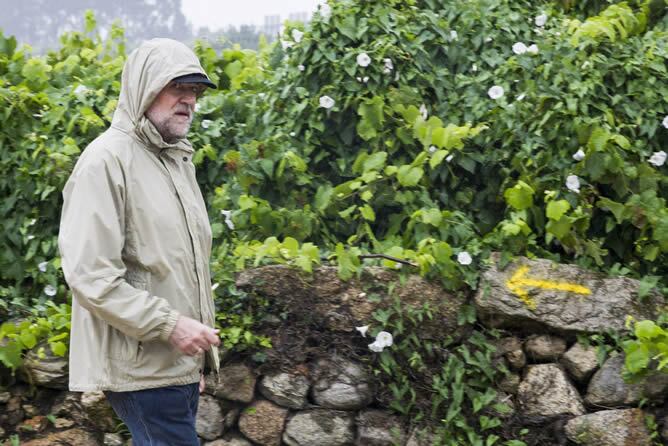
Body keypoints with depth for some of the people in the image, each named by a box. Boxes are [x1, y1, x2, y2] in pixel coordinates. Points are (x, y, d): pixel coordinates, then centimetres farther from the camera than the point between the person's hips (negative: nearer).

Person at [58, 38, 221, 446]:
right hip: (142, 366, -9)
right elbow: (90, 276, -19)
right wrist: (170, 325, -20)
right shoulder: (107, 160, -13)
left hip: (180, 364, 9)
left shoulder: (178, 159, 15)